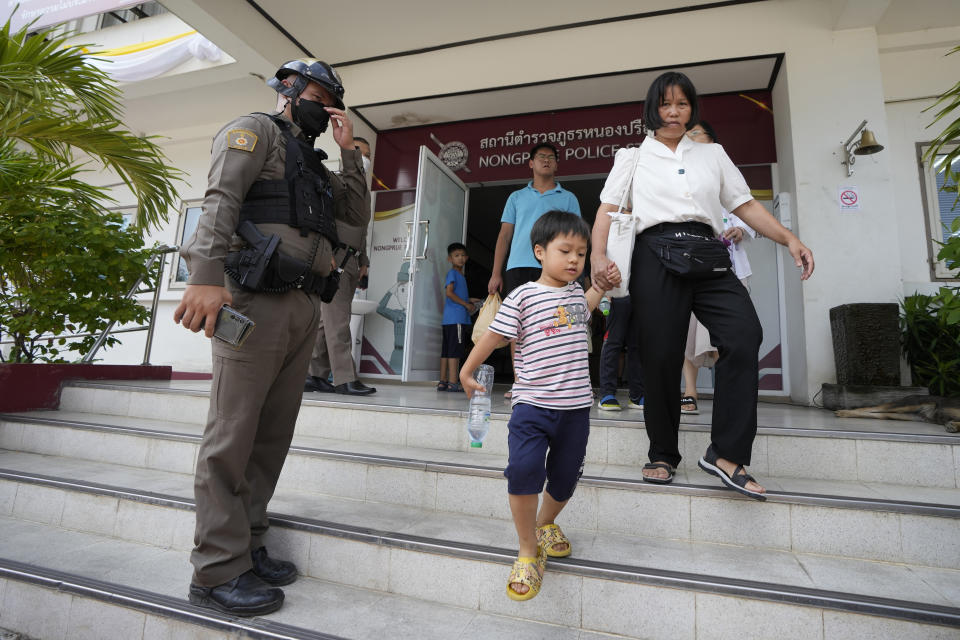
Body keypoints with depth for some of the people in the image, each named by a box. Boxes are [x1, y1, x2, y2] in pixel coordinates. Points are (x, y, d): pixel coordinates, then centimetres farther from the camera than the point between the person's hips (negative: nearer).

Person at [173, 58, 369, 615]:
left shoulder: (314, 163, 31)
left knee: (274, 433, 8)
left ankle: (247, 547, 19)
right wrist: (207, 274, -22)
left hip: (305, 307, 8)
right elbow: (221, 199, -8)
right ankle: (219, 570, 3)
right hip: (256, 300, -8)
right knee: (234, 432, -6)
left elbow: (359, 213, 23)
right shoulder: (256, 131, 8)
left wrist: (350, 151, 19)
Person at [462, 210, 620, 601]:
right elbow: (494, 335, -1)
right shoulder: (524, 296, -7)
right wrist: (467, 371, 7)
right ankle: (529, 552, 4)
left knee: (565, 477, 13)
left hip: (575, 406, 5)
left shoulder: (576, 292, 10)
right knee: (523, 469, -20)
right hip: (533, 403, -5)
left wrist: (604, 284, 26)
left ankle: (546, 522, 46)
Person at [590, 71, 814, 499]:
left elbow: (744, 204, 20)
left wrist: (789, 239, 6)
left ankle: (726, 453, -15)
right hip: (656, 255, -2)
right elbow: (607, 210, 9)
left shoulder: (713, 155, 25)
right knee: (660, 357, -6)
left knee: (745, 335, -23)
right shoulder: (632, 157, 19)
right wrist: (598, 256, -9)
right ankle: (663, 455, 12)